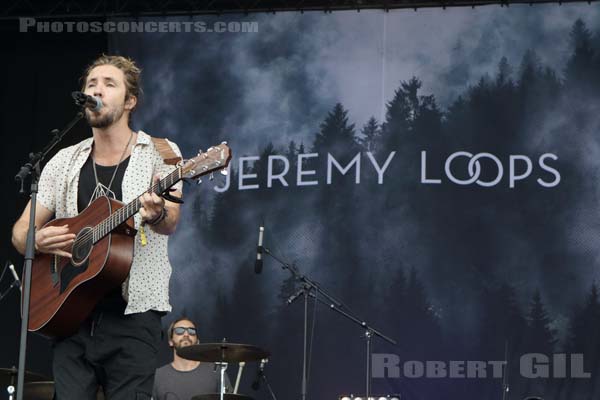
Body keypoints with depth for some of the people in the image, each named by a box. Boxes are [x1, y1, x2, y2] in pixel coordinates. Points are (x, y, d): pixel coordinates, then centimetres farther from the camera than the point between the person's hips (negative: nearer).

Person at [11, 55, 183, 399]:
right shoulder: (64, 162, 11)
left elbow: (170, 224, -15)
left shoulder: (160, 153, 0)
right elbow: (21, 231, 13)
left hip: (133, 317, -3)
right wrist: (37, 240, -11)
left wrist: (157, 215, -39)